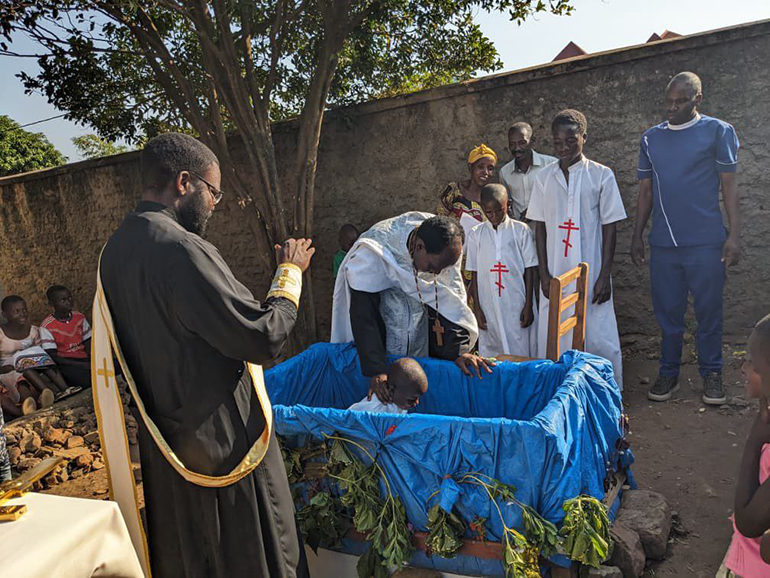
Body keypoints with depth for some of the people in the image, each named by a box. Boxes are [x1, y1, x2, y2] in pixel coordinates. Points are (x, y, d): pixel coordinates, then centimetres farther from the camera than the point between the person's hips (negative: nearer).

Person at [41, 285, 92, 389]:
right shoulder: (47, 326, -6)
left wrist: (92, 361, -7)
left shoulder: (79, 317, 10)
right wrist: (80, 365, -18)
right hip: (65, 363, -5)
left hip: (83, 358, 5)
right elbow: (52, 357, -9)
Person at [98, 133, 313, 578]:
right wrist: (290, 272, -10)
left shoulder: (116, 249, 2)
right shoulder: (182, 250, -27)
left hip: (164, 441, 9)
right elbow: (266, 337, -24)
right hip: (222, 440, -8)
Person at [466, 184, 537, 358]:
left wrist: (528, 306, -3)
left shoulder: (521, 231, -1)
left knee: (520, 354, 2)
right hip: (489, 308, 2)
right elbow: (474, 275, 5)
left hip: (517, 307, -1)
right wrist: (476, 308, 2)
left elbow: (530, 271, 0)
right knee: (490, 355, 8)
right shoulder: (476, 234, 3)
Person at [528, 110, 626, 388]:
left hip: (591, 274, -2)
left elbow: (609, 228, -1)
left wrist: (604, 276, -6)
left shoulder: (602, 175, -1)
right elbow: (540, 228, 6)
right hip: (555, 275, 2)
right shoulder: (544, 178, 5)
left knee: (598, 340, 2)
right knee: (552, 340, 6)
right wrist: (544, 274, 0)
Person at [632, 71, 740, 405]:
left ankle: (711, 374, 20)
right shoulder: (651, 138, 12)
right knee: (668, 312, 9)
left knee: (709, 312, 5)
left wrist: (734, 234, -7)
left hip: (705, 242, -3)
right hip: (663, 244, 3)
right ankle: (669, 374, 21)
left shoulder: (718, 131, 3)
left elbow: (729, 184, 0)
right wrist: (637, 237, 10)